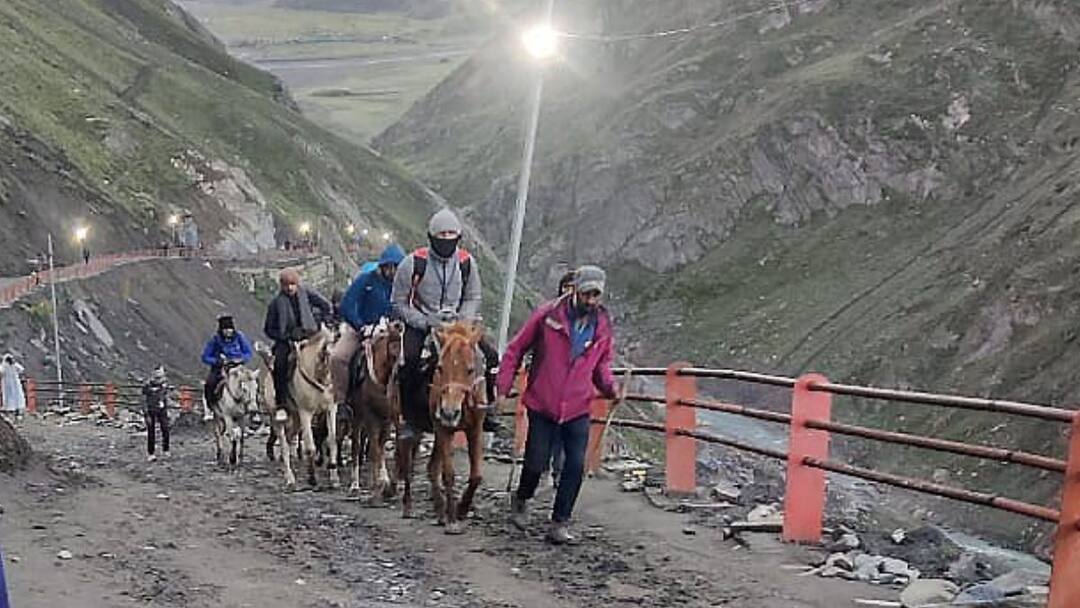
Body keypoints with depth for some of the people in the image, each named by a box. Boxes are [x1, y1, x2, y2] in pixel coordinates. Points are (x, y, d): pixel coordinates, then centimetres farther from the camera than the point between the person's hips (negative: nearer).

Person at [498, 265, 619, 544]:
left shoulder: (603, 326, 1)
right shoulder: (547, 315, -10)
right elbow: (515, 350, -2)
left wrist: (610, 387, -5)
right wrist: (504, 388, -7)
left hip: (578, 409, 3)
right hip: (542, 406, -2)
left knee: (576, 465, -6)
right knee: (536, 464, 2)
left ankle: (560, 523, 9)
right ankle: (520, 500, 34)